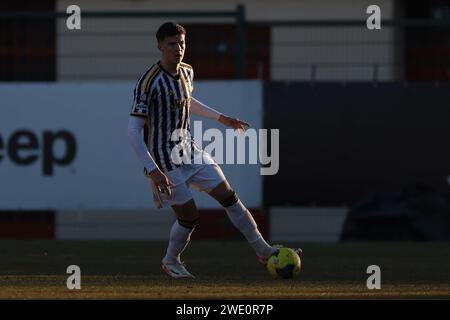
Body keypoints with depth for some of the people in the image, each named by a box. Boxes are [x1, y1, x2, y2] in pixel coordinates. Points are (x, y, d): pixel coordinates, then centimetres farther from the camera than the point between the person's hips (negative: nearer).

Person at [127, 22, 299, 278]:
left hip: (190, 151, 7)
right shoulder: (149, 83, -23)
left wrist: (222, 118, 26)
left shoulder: (187, 72, 2)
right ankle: (171, 262, 24)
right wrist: (153, 171, -29)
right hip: (165, 161, -7)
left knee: (228, 196, 4)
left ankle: (263, 250, 13)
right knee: (189, 216, -4)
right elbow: (134, 130, -23)